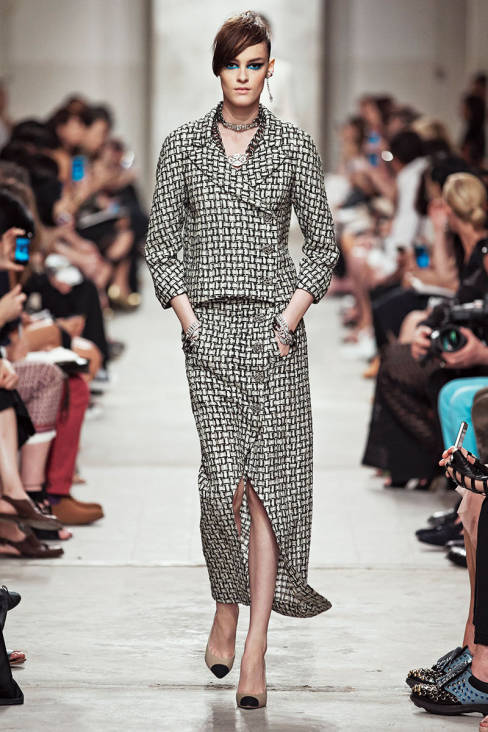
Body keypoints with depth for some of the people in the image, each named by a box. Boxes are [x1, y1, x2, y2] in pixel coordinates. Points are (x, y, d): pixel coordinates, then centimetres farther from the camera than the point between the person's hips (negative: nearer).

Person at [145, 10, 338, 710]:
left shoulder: (295, 145, 4)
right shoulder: (183, 144, 6)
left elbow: (323, 241, 7)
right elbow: (161, 240, 7)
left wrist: (292, 315, -4)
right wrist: (187, 318, -3)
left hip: (274, 322, 0)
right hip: (209, 325, 0)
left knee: (266, 475, -5)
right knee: (225, 473, -8)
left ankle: (255, 647, -5)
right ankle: (227, 608, 17)